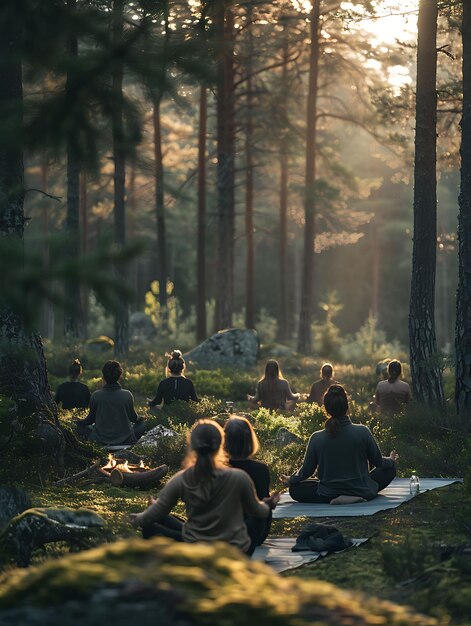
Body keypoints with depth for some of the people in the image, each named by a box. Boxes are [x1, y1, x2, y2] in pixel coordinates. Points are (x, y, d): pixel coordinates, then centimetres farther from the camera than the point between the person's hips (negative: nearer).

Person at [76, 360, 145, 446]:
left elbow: (91, 418, 2)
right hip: (126, 441, 1)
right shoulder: (127, 395, -12)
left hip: (101, 441, -1)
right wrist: (138, 419, 29)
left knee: (81, 426, 23)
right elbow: (133, 417, 4)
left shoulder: (96, 396, -13)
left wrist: (79, 422, 25)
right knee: (141, 423, 26)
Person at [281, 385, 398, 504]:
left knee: (295, 489, 21)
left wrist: (290, 480, 21)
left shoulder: (316, 438, -13)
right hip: (363, 492, 2)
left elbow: (306, 471, -1)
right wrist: (391, 460, 23)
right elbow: (378, 461, -1)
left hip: (328, 495, -2)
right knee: (390, 469, 24)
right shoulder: (362, 432, -16)